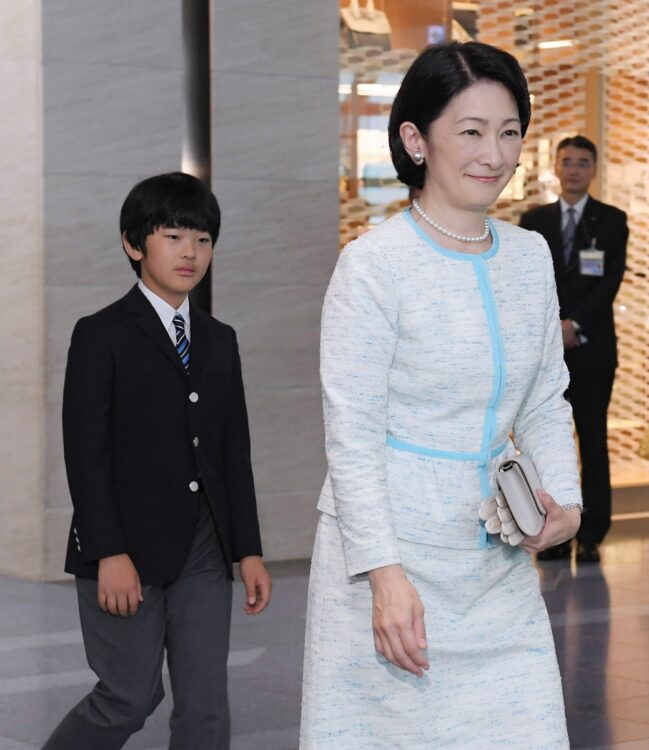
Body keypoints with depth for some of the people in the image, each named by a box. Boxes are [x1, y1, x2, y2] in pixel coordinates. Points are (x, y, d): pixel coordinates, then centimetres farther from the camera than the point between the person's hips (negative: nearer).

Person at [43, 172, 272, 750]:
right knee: (130, 697, -1)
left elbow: (235, 452, 13)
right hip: (127, 549, -5)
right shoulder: (101, 336, -4)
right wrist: (109, 554, -16)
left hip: (204, 551, 5)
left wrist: (249, 550, 8)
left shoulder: (219, 341, 13)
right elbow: (85, 452, -10)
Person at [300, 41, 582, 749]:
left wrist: (565, 499, -2)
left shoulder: (530, 256, 8)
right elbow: (352, 432, -11)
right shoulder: (373, 263, -10)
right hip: (387, 546, -5)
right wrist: (386, 574, -18)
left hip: (497, 555, 5)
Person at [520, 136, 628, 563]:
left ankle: (591, 536, 2)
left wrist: (575, 324, -13)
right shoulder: (534, 220, 12)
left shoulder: (612, 221, 6)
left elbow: (611, 281, -3)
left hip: (592, 347, -2)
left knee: (593, 441, -1)